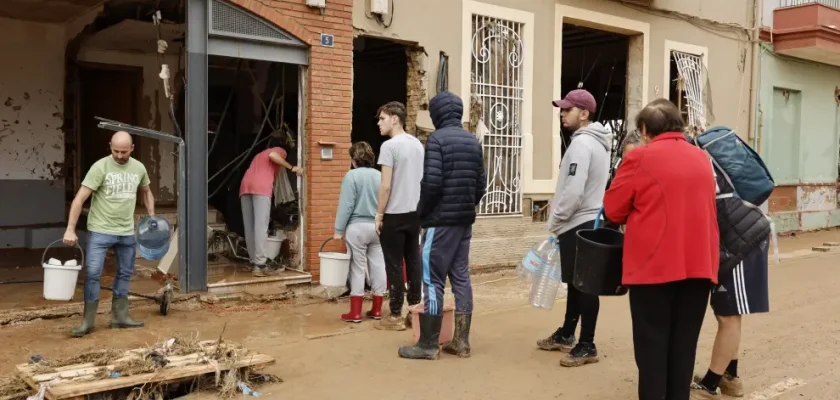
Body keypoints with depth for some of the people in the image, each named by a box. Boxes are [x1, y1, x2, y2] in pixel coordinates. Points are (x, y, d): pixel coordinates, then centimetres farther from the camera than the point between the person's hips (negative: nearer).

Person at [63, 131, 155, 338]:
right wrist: (70, 229, -21)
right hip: (100, 230, -5)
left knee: (125, 274, 12)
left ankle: (119, 317, 23)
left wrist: (152, 217, 12)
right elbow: (80, 199, -16)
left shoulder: (139, 168, 2)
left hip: (127, 232, 5)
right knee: (92, 274, -6)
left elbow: (146, 192, 21)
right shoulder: (100, 167, -14)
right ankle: (87, 321, 3)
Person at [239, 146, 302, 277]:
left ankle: (254, 262, 8)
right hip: (260, 187, -7)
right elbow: (273, 156, -5)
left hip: (245, 186, 7)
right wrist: (291, 167, 1)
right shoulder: (278, 151, 20)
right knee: (260, 227, -13)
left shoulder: (260, 155, 40)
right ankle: (260, 265, -18)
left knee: (250, 228, 6)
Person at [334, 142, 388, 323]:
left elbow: (346, 205, -12)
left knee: (358, 268, 1)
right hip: (377, 227, 4)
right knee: (378, 267, 9)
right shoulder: (380, 176, 5)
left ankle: (355, 312, 5)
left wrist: (339, 229, -6)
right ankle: (377, 310, 16)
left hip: (357, 227, -4)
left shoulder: (352, 175, -9)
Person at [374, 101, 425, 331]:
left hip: (395, 214, -7)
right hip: (415, 212, 7)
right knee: (413, 262, 12)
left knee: (394, 265, -1)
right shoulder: (418, 145, 10)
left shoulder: (389, 146, -13)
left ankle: (396, 316, 4)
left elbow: (386, 186, -17)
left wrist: (379, 214, -9)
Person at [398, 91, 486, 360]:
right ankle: (461, 342, 14)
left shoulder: (437, 139, -11)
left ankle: (428, 345, 2)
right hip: (465, 221, 7)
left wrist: (421, 212, -5)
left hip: (441, 220, -7)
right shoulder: (473, 141, 11)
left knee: (432, 280, -2)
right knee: (461, 278, 10)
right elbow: (481, 184, 11)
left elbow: (431, 182, -19)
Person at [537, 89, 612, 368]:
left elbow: (574, 191, -25)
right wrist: (561, 221, 18)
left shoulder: (581, 143, -17)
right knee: (576, 281, 18)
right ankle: (566, 335, 30)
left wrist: (555, 221, -11)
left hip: (579, 224, -10)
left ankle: (587, 346, 4)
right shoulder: (596, 142, 15)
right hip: (587, 221, 11)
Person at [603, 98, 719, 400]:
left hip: (654, 264, -5)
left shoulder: (640, 158, -6)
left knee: (652, 344, 3)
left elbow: (613, 209, -2)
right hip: (699, 263, 5)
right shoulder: (702, 159, 12)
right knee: (684, 344, 12)